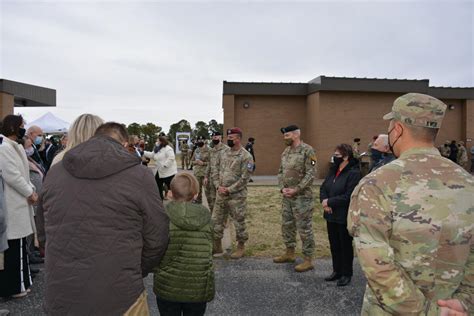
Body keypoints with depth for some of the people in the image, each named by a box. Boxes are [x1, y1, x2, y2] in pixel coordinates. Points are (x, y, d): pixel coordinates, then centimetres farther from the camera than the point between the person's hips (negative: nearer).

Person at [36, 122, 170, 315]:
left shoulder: (55, 172, 2)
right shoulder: (139, 174, -11)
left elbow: (43, 235, 10)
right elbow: (156, 240, -7)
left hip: (58, 300, 4)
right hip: (118, 299, -4)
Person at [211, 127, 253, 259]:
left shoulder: (246, 156, -11)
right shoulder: (223, 154, 9)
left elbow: (244, 178, -16)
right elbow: (215, 171, 12)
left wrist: (229, 190, -16)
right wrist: (218, 186, -4)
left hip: (237, 196, -6)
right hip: (221, 194, 6)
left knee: (239, 222, 6)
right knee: (216, 220, 11)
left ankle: (241, 247, 23)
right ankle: (217, 246, 27)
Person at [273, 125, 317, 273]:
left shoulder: (307, 150, -12)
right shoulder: (285, 152, 12)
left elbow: (310, 174, -17)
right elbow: (281, 172, 15)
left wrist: (296, 190, -18)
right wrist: (282, 188, -2)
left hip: (302, 197, -8)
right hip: (286, 196, 8)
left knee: (304, 228, -1)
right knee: (287, 225, 16)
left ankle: (308, 260, 10)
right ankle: (290, 253, 32)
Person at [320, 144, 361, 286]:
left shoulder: (354, 173, -16)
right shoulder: (333, 170, 10)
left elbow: (348, 197, -22)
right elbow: (323, 188, 9)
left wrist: (329, 202, -17)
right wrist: (324, 202, -10)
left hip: (345, 217, -8)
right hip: (331, 215, 8)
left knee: (345, 245, 7)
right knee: (334, 244, 17)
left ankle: (346, 274, 23)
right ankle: (337, 271, 32)